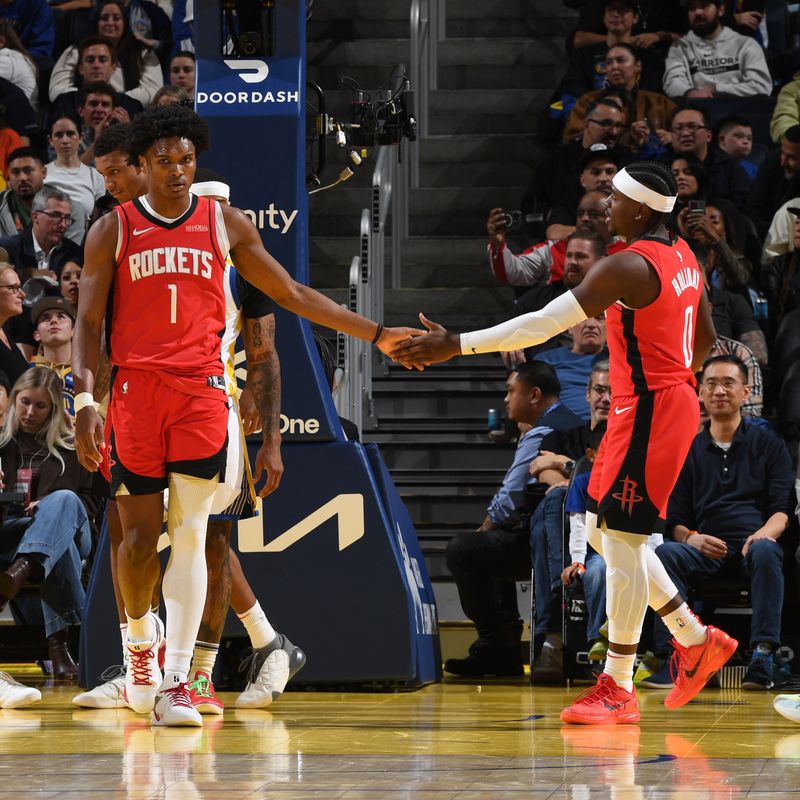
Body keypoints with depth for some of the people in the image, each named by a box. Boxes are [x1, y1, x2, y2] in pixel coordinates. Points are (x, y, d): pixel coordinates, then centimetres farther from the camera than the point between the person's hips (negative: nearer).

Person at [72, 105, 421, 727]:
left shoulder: (225, 225, 8)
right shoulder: (113, 230, 5)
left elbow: (292, 294, 13)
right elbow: (88, 323, 3)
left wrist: (375, 335, 10)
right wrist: (85, 401, -10)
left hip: (202, 390, 1)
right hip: (136, 389, 0)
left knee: (190, 535, -7)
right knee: (139, 535, 0)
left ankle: (175, 681, -8)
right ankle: (143, 638, 29)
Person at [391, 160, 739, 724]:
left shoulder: (629, 267, -19)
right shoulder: (682, 257, 10)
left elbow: (544, 325, -24)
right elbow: (705, 340, 21)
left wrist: (457, 345, -24)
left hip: (646, 413, -10)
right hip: (672, 400, 10)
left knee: (621, 540, -6)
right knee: (606, 534, 17)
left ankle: (617, 689, -2)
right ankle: (695, 640, 22)